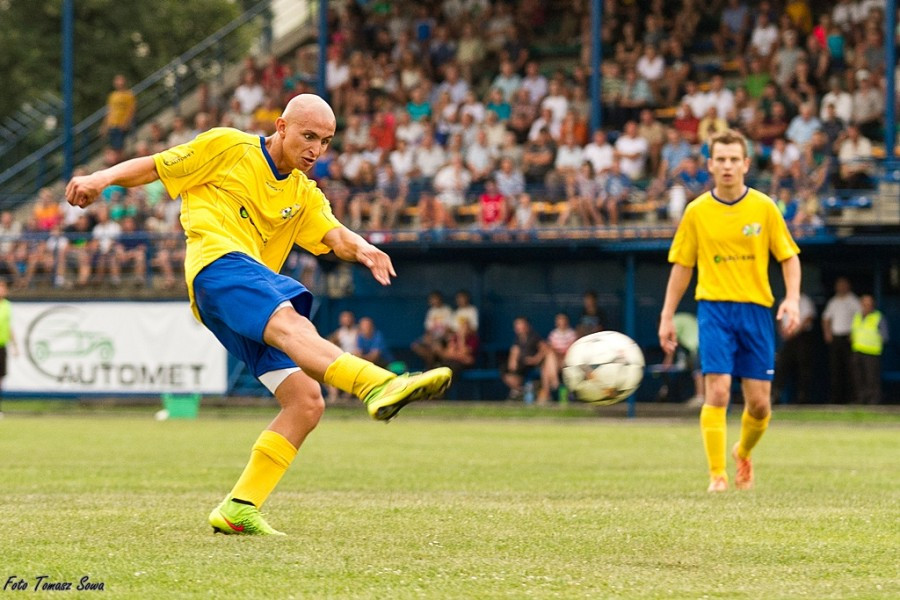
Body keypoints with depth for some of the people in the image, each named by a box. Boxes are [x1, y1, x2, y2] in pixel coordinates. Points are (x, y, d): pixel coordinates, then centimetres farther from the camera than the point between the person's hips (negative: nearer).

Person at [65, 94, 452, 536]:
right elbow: (151, 167, 12)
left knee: (307, 403, -6)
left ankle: (237, 510, -3)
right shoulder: (228, 148, 10)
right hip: (219, 265, -8)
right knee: (293, 325, -35)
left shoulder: (304, 194, 25)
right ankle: (378, 386, -63)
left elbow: (335, 236, 8)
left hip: (258, 281, 8)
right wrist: (101, 179, -4)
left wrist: (362, 249, -15)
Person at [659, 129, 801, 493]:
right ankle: (717, 475, -9)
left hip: (756, 309, 1)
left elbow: (789, 257, 6)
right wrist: (667, 316, 6)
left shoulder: (764, 207, 1)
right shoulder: (697, 211, 2)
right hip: (714, 309, -1)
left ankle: (743, 453, 33)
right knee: (717, 392, -15)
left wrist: (792, 299, -10)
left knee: (759, 404, 3)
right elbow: (681, 266, 9)